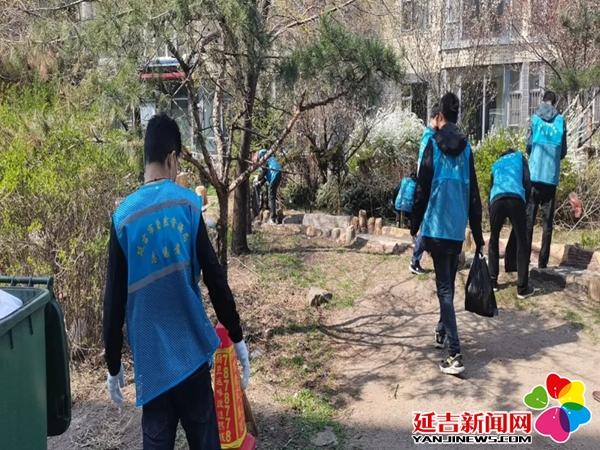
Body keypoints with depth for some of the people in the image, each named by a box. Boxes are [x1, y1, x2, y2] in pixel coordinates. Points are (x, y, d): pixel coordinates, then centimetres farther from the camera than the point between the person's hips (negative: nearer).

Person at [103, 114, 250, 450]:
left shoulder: (123, 217, -5)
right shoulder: (189, 204, -7)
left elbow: (114, 301, -2)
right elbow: (215, 278, -6)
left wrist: (114, 366, 9)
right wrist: (238, 339, 5)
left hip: (151, 358, 1)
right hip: (192, 349, 0)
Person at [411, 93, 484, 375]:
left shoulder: (433, 144, -4)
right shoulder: (466, 148, 9)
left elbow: (422, 190, -6)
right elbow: (474, 196, 9)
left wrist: (415, 225, 6)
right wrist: (478, 237, 14)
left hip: (437, 226, -4)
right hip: (458, 228, 5)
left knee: (444, 288, -6)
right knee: (449, 283, 21)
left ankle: (455, 355, -12)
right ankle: (442, 332, 37)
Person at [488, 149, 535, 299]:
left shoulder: (496, 164, 36)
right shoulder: (520, 157, 29)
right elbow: (527, 182, 13)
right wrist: (525, 203, 24)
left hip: (497, 199, 3)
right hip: (516, 199, -2)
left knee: (493, 240, 20)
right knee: (522, 243, 5)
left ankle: (492, 281, 20)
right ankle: (522, 288, 4)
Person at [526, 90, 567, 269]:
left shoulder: (535, 117, 3)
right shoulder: (561, 121, 5)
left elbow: (529, 144, 5)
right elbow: (563, 152, 10)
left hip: (534, 174, -1)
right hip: (552, 176, 1)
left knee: (528, 217, 3)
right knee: (547, 220, 5)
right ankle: (543, 260, 4)